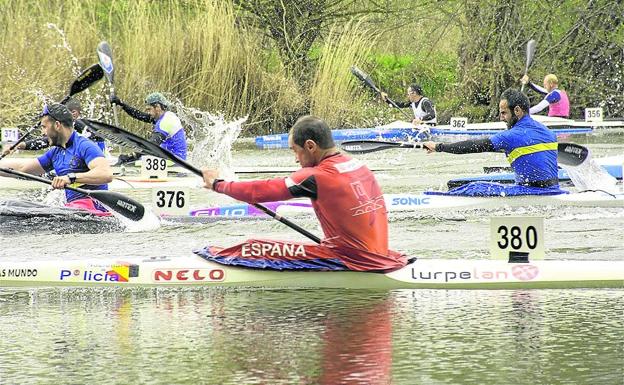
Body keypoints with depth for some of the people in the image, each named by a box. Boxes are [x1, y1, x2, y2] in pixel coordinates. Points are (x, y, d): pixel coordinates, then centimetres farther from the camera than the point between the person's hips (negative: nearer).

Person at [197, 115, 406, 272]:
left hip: (350, 260, -8)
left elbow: (260, 192, -6)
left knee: (254, 248, -3)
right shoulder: (361, 167, 9)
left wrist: (217, 184, 8)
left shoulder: (316, 177, -13)